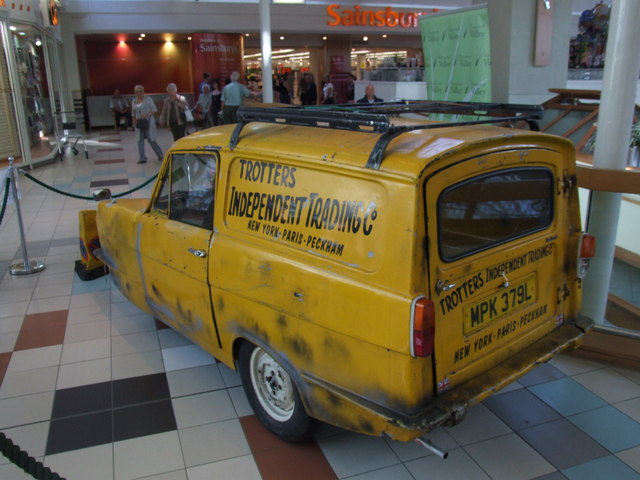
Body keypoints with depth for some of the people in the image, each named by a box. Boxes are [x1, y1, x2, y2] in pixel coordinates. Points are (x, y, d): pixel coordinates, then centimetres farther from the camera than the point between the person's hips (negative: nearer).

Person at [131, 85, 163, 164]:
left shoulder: (148, 99, -1)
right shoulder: (134, 101, 12)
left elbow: (154, 109, -4)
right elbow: (133, 113, 19)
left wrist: (147, 114, -18)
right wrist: (134, 120, 6)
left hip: (148, 122, -5)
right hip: (139, 123, 5)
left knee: (151, 140, -7)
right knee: (140, 140, 1)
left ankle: (160, 155, 12)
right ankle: (142, 158, 8)